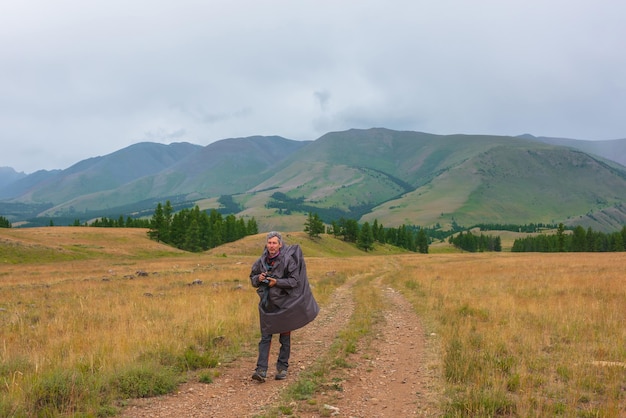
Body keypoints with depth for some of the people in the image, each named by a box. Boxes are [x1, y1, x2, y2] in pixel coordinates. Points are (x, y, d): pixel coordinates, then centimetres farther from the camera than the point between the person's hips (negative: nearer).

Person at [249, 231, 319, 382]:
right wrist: (259, 278, -10)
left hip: (284, 303, -3)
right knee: (265, 337, -1)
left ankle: (282, 368, 20)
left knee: (285, 338, 8)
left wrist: (277, 282, -22)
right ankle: (261, 370, -2)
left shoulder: (288, 259, -12)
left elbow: (295, 281, -14)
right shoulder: (261, 261, 1)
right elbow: (252, 278, 12)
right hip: (267, 304, 3)